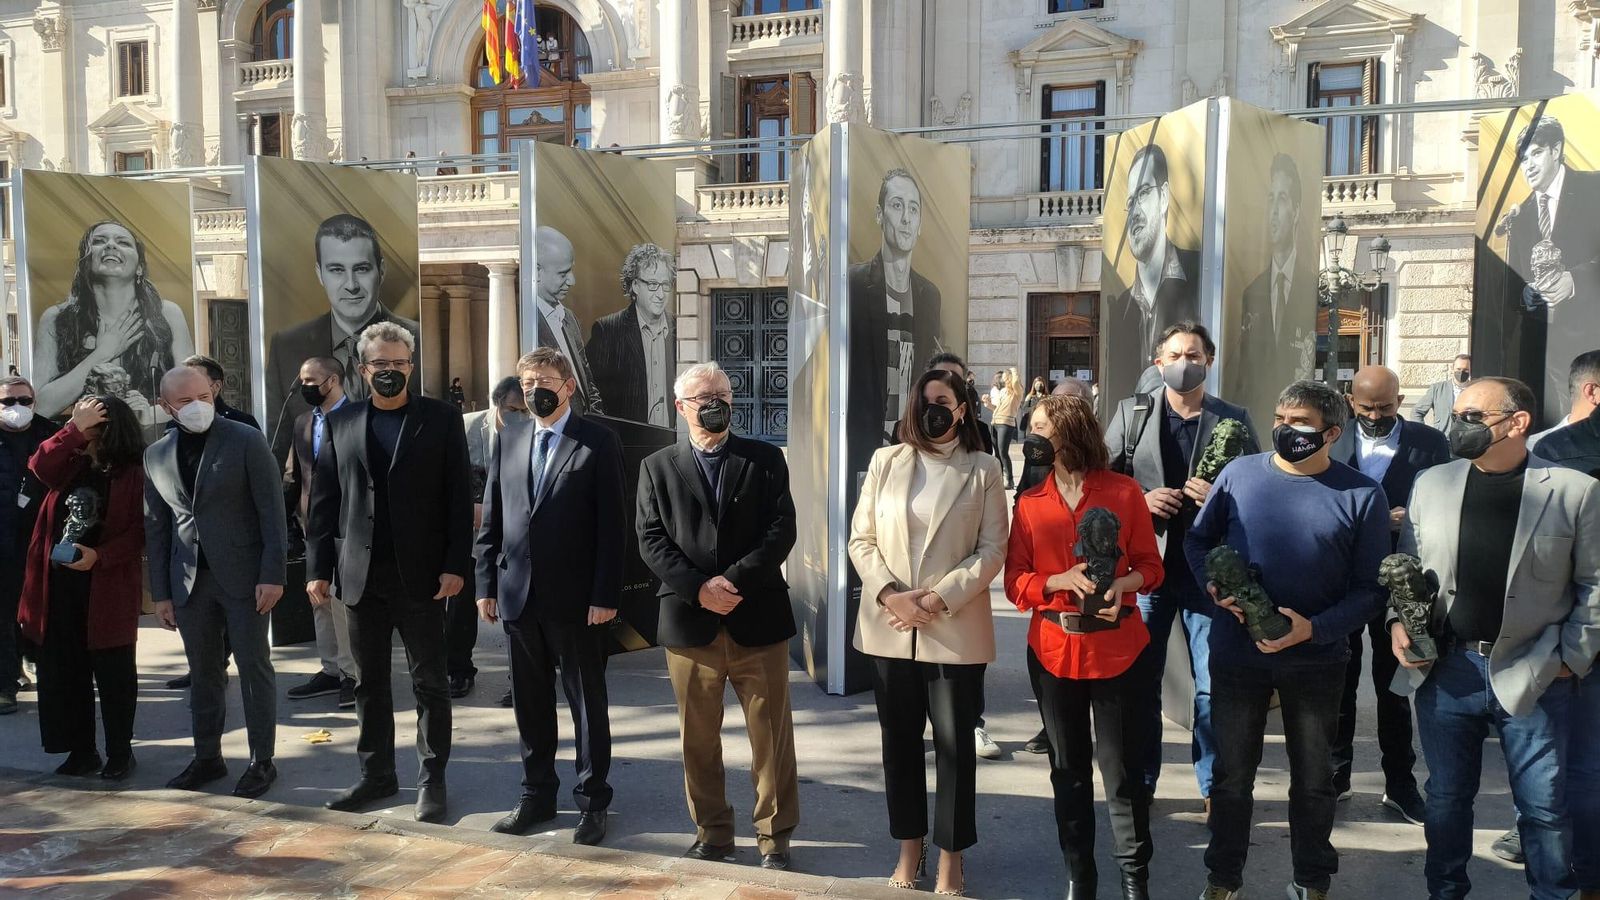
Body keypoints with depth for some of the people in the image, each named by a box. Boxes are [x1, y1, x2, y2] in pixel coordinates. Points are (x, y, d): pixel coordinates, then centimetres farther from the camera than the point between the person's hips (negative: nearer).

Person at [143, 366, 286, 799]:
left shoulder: (246, 441, -5)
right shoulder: (156, 456, 8)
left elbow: (271, 511, -8)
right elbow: (156, 527, 11)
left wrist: (272, 575, -13)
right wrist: (160, 592, 8)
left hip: (242, 576, -4)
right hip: (190, 581, 4)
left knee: (255, 669, 1)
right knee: (203, 673, 12)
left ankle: (262, 761, 10)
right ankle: (207, 758, 23)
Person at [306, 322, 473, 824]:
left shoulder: (441, 419, 0)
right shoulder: (340, 423, 8)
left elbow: (459, 497, -4)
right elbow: (324, 500, 7)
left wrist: (456, 566, -10)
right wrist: (318, 568, 2)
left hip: (420, 574, -3)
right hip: (361, 574, 3)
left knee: (429, 683, 5)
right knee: (369, 683, 11)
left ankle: (431, 779, 15)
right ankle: (376, 775, 23)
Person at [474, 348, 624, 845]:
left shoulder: (598, 442, -5)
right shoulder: (509, 440, 10)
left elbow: (612, 524, -9)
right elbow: (492, 518, 12)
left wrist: (606, 595, -13)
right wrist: (487, 584, 6)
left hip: (575, 598, -5)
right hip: (518, 595, 5)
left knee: (587, 702, 6)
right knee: (530, 703, 14)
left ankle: (592, 801, 18)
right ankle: (537, 795, 28)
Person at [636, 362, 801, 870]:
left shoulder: (765, 459, 6)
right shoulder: (658, 467, 8)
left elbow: (782, 529, -3)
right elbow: (651, 540, 0)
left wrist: (735, 580, -15)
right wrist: (699, 589, -14)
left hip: (758, 618, -1)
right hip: (689, 621, 1)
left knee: (772, 736, 5)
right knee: (699, 739, 9)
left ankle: (775, 837, 17)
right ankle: (711, 834, 23)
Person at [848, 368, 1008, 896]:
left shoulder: (983, 469, 0)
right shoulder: (886, 462, 6)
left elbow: (993, 549, -5)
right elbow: (861, 539, 4)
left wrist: (939, 599, -14)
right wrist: (889, 594, -12)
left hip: (956, 630, -2)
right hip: (889, 629, 3)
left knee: (954, 744, 5)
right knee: (899, 741, 11)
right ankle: (909, 850, 26)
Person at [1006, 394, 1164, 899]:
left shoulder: (1124, 492, -3)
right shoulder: (1030, 501, 4)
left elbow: (1150, 566, 2)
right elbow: (1016, 581, 1)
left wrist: (1123, 584, -19)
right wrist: (1059, 581, -17)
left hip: (1117, 648, -3)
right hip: (1053, 650, 3)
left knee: (1123, 767, 1)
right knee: (1068, 769, 12)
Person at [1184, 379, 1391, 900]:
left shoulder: (1362, 496, -8)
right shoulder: (1239, 474, -5)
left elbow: (1371, 588, -7)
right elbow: (1198, 539, 6)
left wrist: (1314, 628, -21)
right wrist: (1212, 583, -14)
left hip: (1317, 660, 0)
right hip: (1236, 654, 1)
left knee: (1313, 779, 17)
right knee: (1231, 775, 14)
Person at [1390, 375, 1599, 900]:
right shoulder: (1431, 483, 5)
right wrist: (1398, 621, -3)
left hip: (1533, 676, -2)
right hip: (1444, 669, 3)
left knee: (1544, 805, 8)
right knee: (1447, 796, 14)